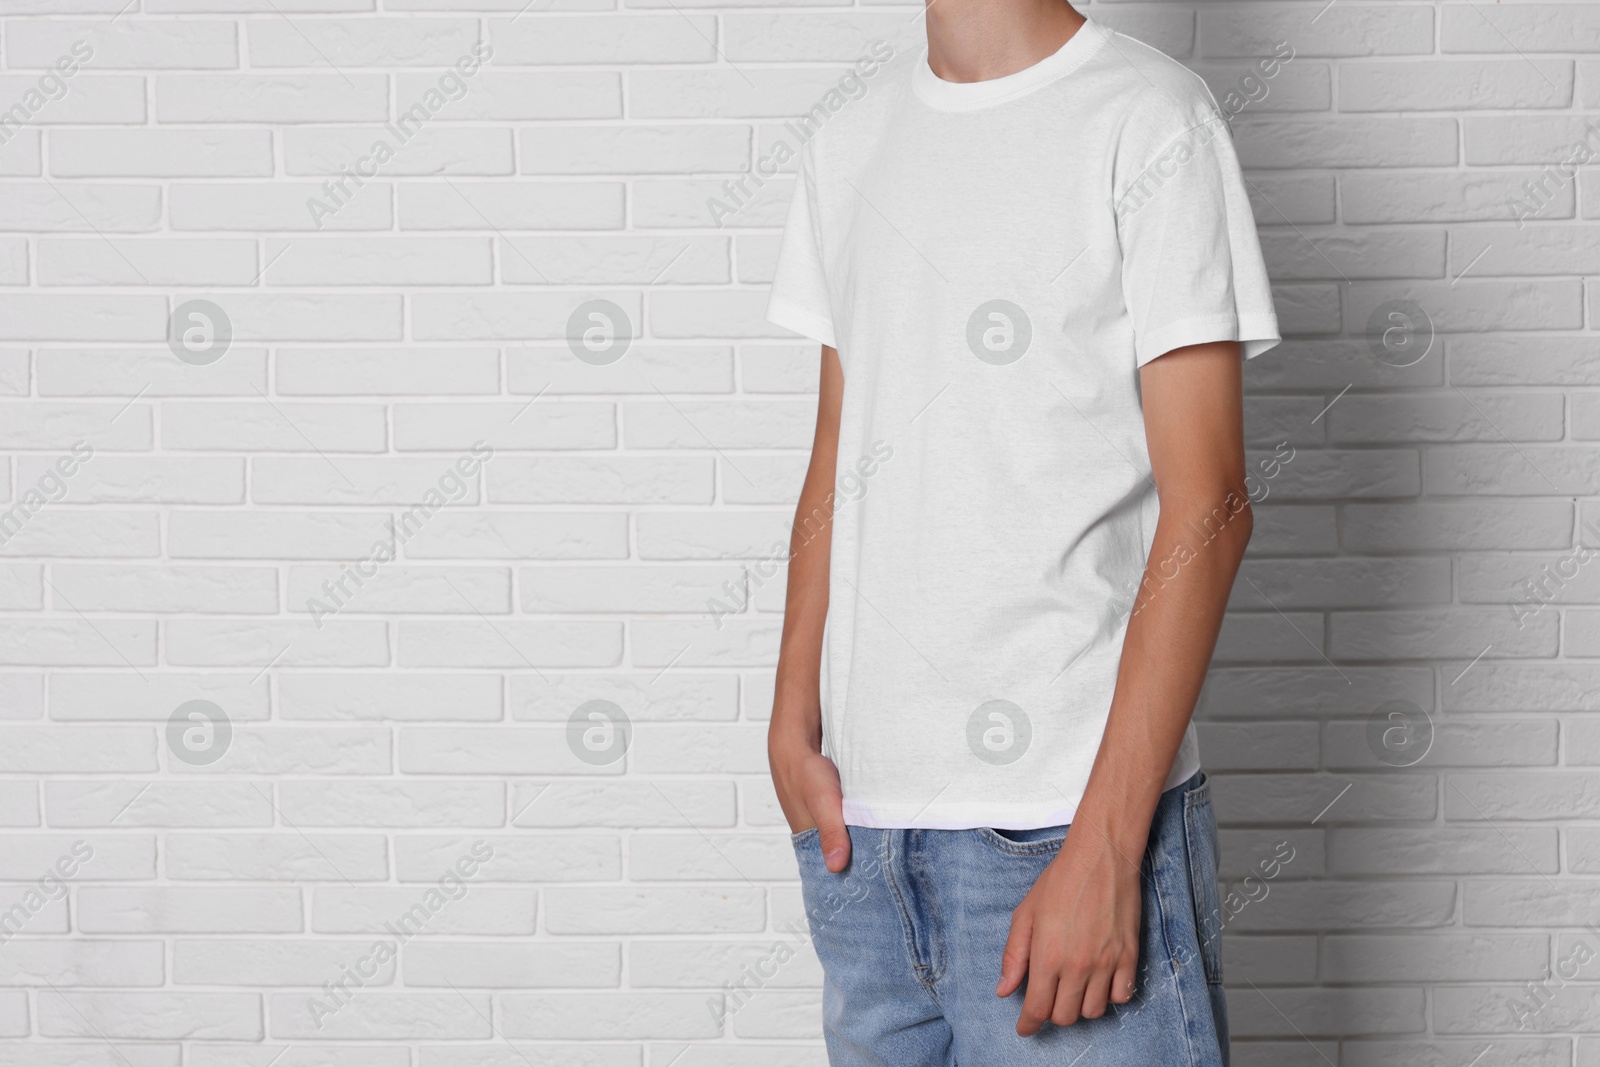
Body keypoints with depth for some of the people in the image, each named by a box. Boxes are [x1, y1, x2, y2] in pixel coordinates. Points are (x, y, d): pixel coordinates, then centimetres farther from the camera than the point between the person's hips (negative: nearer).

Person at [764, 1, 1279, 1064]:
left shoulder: (1151, 121, -6)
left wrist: (1103, 845, -16)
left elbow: (1206, 503, -11)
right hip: (860, 816, 6)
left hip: (1067, 816, -5)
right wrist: (792, 727, 6)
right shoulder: (849, 143, 13)